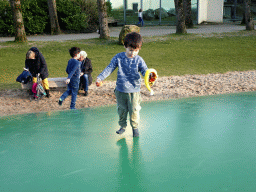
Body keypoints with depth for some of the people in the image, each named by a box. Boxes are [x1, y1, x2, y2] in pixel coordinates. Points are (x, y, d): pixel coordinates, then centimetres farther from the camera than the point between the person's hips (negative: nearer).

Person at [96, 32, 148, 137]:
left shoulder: (139, 60, -8)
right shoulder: (118, 57, -5)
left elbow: (145, 70, -15)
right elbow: (109, 68, -3)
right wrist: (100, 78, -13)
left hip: (134, 90, -2)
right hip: (120, 90, 2)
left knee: (134, 110, 2)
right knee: (121, 110, 13)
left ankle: (135, 127, 25)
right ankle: (122, 126, 34)